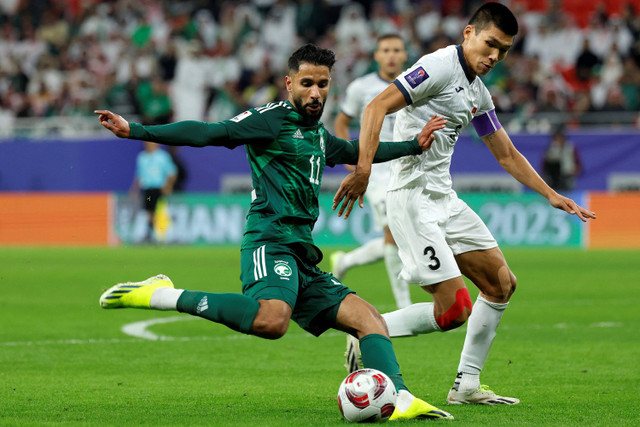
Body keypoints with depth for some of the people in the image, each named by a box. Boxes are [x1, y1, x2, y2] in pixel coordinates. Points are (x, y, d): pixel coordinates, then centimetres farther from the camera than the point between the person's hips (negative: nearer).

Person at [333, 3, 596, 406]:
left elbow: (507, 154, 25)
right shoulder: (440, 66, -12)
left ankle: (466, 386, 16)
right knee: (454, 309, -15)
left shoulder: (479, 94, 16)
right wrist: (364, 168, -30)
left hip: (444, 199, 10)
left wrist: (551, 195, 19)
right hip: (413, 198, -10)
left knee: (501, 283, 11)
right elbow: (376, 107, -20)